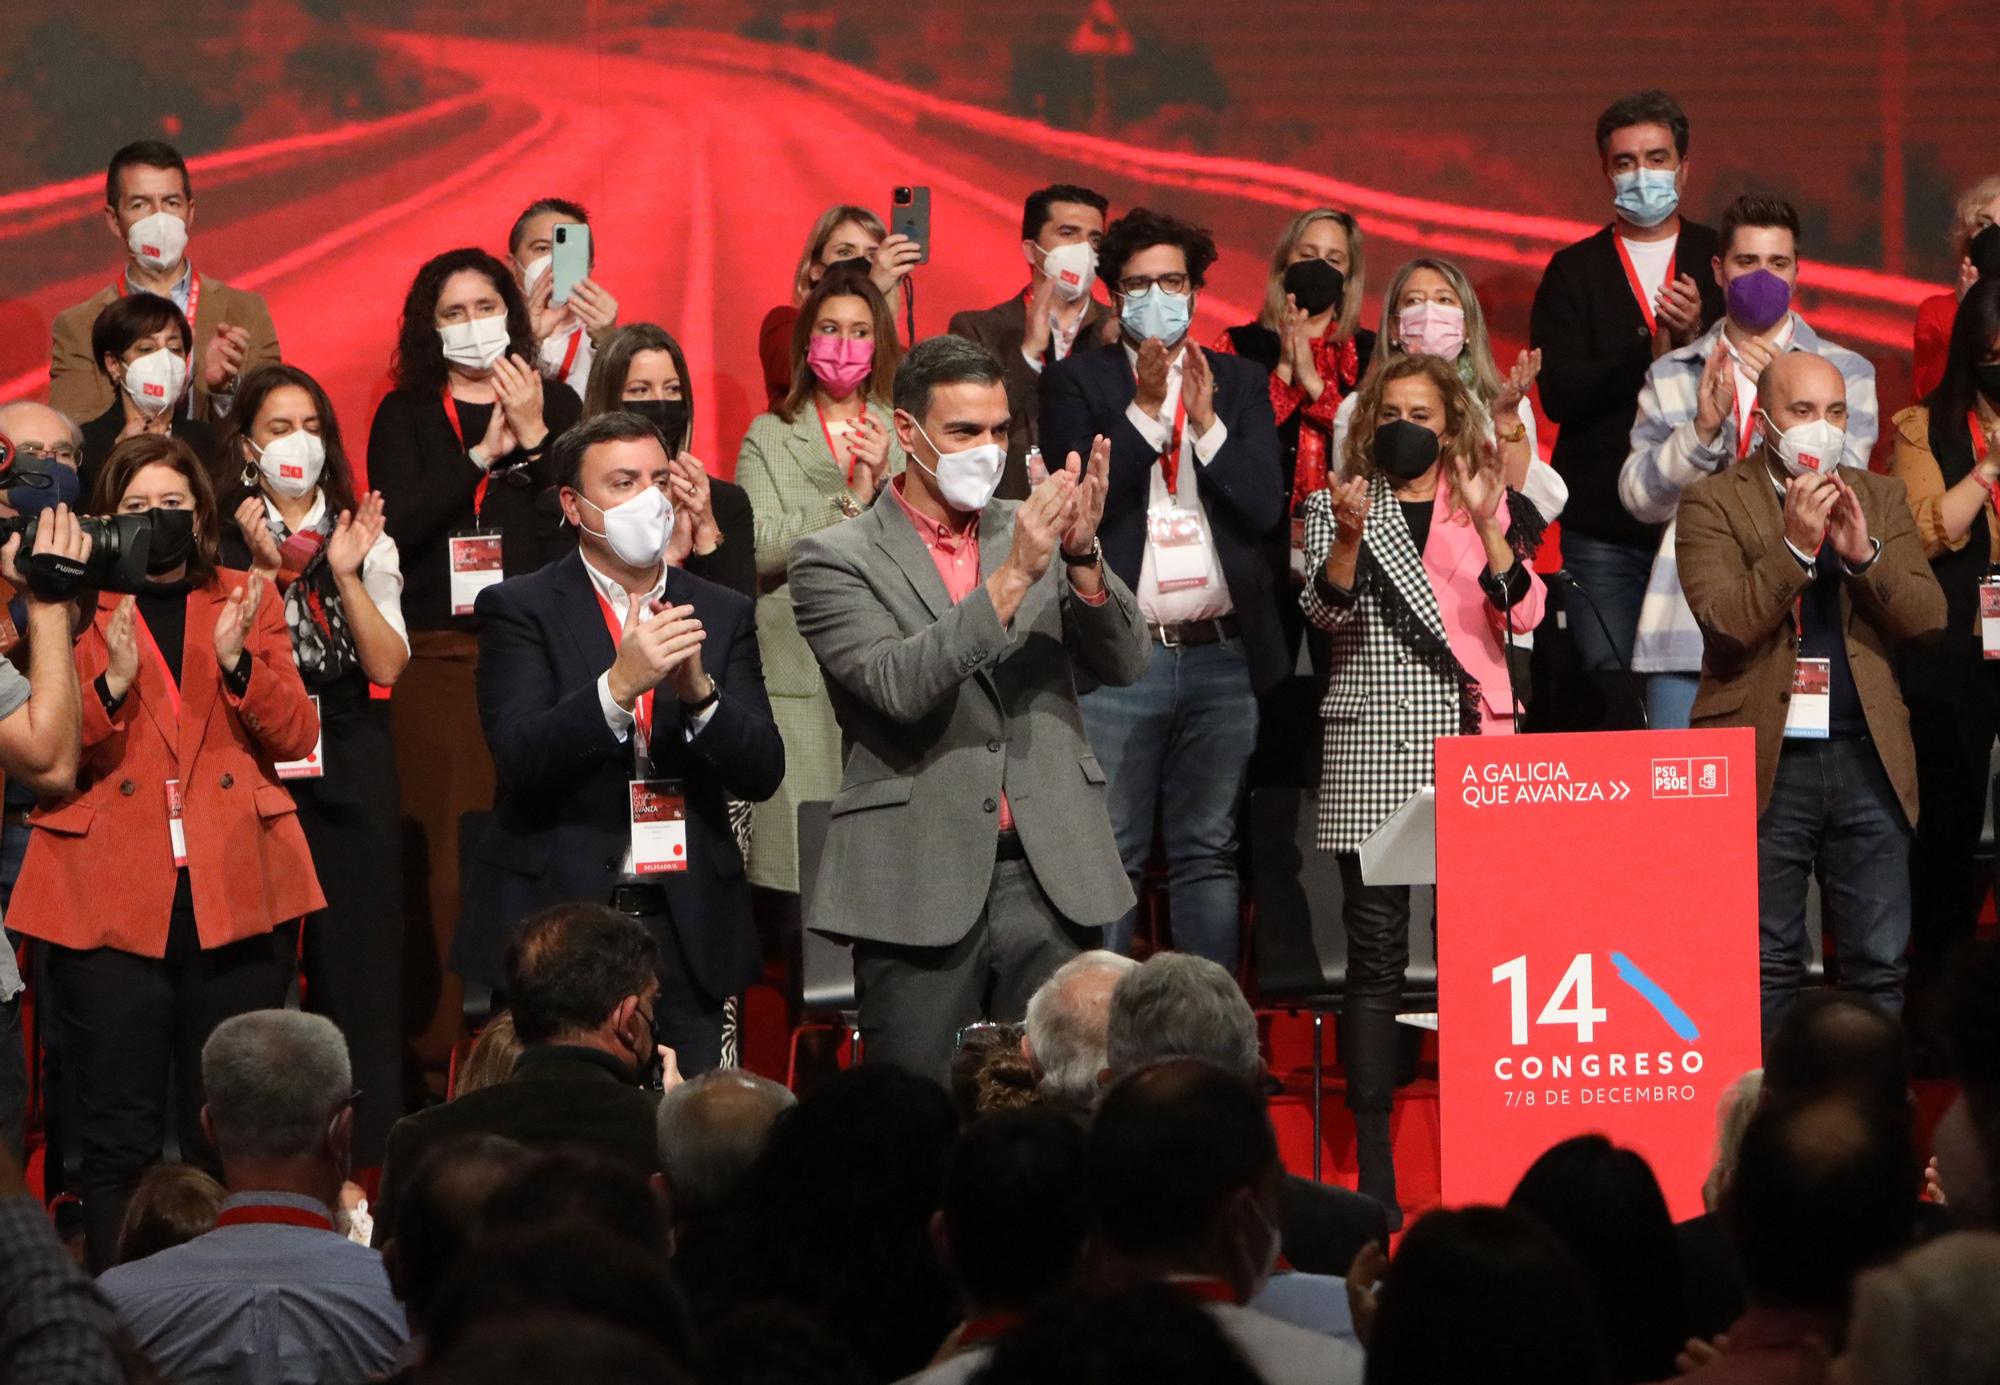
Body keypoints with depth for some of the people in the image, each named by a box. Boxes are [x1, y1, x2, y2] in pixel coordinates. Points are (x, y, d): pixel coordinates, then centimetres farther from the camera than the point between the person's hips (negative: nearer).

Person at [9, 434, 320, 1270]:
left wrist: (238, 662, -12)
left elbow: (296, 738, 5)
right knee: (118, 1137, -3)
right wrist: (110, 681, -18)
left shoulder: (247, 602, 13)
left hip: (236, 893, 2)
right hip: (110, 900, -2)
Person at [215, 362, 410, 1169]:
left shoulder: (366, 541, 10)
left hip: (348, 770, 2)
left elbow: (388, 666, -2)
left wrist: (347, 576, -13)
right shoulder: (223, 542, 2)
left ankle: (366, 1156, 6)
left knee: (356, 962, 0)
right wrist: (263, 570, -17)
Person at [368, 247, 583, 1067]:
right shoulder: (406, 416, 11)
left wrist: (534, 437, -6)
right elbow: (396, 522, -4)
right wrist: (482, 454, -5)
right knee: (448, 860, -6)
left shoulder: (556, 406, 13)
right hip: (441, 660, -1)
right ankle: (447, 1047, -3)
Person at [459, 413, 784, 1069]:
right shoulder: (521, 610, 2)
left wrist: (698, 689, -14)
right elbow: (520, 758, -12)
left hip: (689, 930, 3)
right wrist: (620, 683, -25)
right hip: (559, 919, -3)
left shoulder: (722, 615, 12)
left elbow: (762, 773, 4)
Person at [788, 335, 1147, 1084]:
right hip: (920, 887, -3)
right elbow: (898, 685, -15)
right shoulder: (835, 560, 0)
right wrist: (1012, 578, -21)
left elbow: (1124, 662, 4)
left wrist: (1081, 556, -14)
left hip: (1049, 878, 3)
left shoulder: (1031, 532, 13)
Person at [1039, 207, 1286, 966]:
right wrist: (1146, 406, -13)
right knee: (1110, 858, -4)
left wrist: (1207, 421, -10)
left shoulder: (1240, 384, 12)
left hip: (1220, 654, 3)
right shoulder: (1077, 382, 4)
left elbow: (1265, 505, 2)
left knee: (1208, 853, 8)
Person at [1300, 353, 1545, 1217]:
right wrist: (1348, 535, -19)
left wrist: (1487, 528, -12)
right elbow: (1326, 611, -2)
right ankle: (1374, 1170, -4)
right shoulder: (1336, 506, 11)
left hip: (1467, 742, 1)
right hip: (1370, 748, -1)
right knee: (1377, 957, -4)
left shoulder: (1491, 508, 13)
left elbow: (1522, 615, 1)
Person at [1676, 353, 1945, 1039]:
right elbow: (1725, 620, -12)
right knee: (1768, 968, 2)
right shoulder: (1713, 502, 1)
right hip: (1765, 763, -3)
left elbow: (1929, 616, 4)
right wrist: (1795, 545, -20)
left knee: (1880, 966, 3)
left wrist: (1864, 554, -11)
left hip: (1867, 756, 3)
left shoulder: (1880, 499, 14)